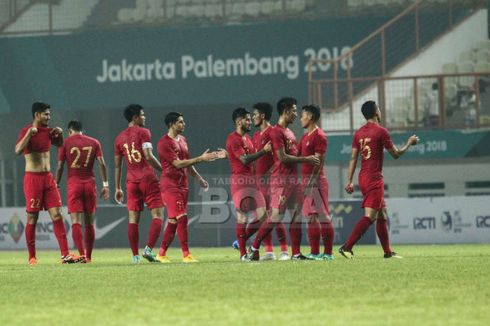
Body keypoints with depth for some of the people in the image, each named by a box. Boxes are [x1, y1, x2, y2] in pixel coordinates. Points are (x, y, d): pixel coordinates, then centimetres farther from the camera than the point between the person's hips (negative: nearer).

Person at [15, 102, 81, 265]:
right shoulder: (26, 131, -8)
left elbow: (59, 145, 30)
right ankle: (32, 257, 7)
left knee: (57, 215, -2)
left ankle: (65, 255, -6)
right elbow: (18, 150, -25)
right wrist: (30, 133, -28)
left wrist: (60, 134, 10)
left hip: (48, 178, 6)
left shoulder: (48, 131, 10)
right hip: (32, 178, -6)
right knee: (32, 218, -1)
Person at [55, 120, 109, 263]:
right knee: (89, 223, 11)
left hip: (73, 184, -3)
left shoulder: (65, 143, 1)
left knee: (76, 222, -7)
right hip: (90, 184, 3)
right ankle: (88, 256, 14)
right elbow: (102, 164, 1)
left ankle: (82, 255, -22)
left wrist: (56, 185, 9)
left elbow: (60, 167, 0)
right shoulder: (94, 143, 8)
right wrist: (105, 185, 3)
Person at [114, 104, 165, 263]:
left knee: (133, 219, 5)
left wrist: (118, 188, 18)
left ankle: (135, 255, 3)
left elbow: (117, 165, 14)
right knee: (157, 215, -3)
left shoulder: (120, 138, 13)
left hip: (131, 181, 5)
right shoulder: (143, 132, -4)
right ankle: (149, 249, -18)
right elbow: (148, 156, -15)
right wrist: (163, 170, -5)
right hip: (148, 179, -5)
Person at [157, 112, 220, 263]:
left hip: (182, 185, 8)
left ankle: (161, 254, 17)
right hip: (170, 186, -8)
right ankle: (186, 255, -13)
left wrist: (199, 178, 20)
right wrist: (201, 158, -19)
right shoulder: (164, 143, -13)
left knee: (173, 221, 9)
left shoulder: (182, 140, 15)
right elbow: (178, 164, -19)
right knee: (182, 218, -14)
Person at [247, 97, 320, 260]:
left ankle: (296, 253, 8)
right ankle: (254, 248, -1)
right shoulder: (277, 132, -11)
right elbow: (282, 158, -17)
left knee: (297, 215, 6)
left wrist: (308, 159, 9)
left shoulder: (289, 132, 18)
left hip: (292, 178, 9)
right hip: (281, 178, -9)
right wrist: (305, 159, -13)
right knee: (276, 216, -10)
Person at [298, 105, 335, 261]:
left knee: (323, 216, -8)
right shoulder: (305, 137, 18)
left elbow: (319, 161, -16)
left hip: (316, 180, -10)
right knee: (311, 217, 9)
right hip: (306, 179, 10)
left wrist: (311, 182, -20)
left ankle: (328, 253, -8)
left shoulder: (319, 136, -10)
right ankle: (314, 252, 12)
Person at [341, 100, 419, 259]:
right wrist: (409, 143, 13)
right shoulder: (381, 131, -10)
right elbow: (396, 154, -3)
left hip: (363, 178, 8)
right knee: (369, 216, -12)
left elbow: (353, 158, 8)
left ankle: (388, 252, 19)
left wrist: (349, 180, 10)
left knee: (382, 215, 15)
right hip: (374, 179, -8)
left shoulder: (359, 133, 9)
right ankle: (347, 247, -23)